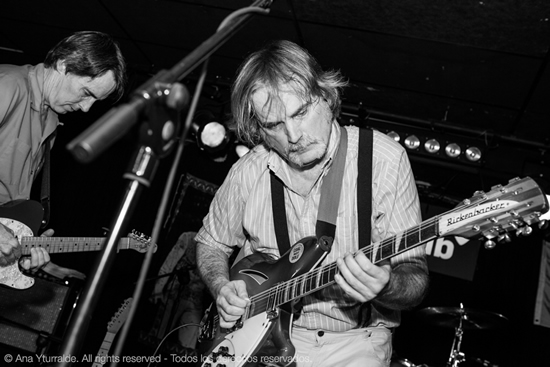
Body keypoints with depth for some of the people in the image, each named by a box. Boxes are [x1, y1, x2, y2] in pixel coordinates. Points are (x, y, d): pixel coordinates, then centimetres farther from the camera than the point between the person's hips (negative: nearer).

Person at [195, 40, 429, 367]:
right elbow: (211, 243, 12)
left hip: (352, 337, -1)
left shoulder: (384, 160, -12)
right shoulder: (249, 171, -4)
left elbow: (416, 277, -11)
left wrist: (386, 287, -32)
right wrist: (222, 288, -6)